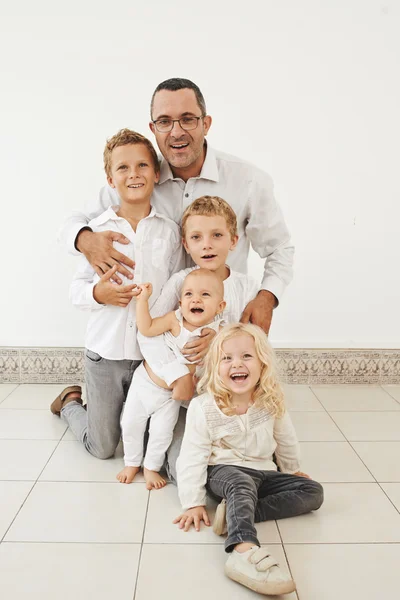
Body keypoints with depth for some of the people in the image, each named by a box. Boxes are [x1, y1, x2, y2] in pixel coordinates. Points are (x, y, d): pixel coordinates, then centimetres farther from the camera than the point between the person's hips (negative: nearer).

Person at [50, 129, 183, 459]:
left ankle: (103, 407, 41)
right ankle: (71, 402, 40)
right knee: (102, 448, 11)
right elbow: (77, 288, 2)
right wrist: (98, 293, -20)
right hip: (105, 352, -1)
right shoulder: (97, 228, -4)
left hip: (153, 353, 1)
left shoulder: (169, 230, -3)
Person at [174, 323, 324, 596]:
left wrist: (293, 470, 24)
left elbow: (286, 440, 10)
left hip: (263, 472, 5)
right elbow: (193, 457, -13)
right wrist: (193, 503, -14)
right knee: (242, 484, -37)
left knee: (313, 492, -10)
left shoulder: (272, 402, -8)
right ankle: (244, 551, -59)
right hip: (224, 471, -5)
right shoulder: (203, 408, -18)